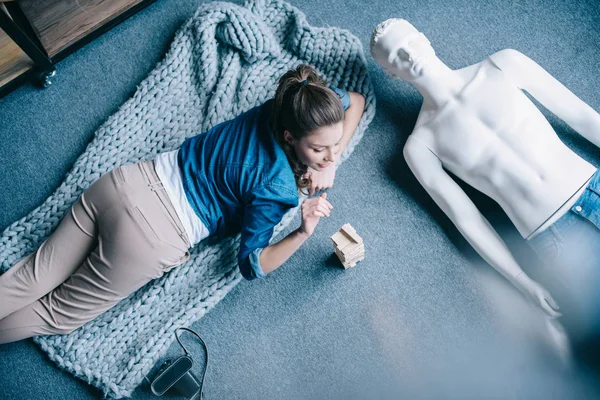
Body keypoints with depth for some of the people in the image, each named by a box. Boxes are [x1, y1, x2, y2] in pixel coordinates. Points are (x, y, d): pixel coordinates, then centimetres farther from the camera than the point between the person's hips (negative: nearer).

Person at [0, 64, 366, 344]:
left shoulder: (285, 105, -1)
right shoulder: (279, 188, -18)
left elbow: (355, 100, 16)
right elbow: (251, 265, -8)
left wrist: (330, 162, 5)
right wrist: (303, 233, -22)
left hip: (126, 182, 7)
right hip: (149, 239, -7)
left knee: (32, 280, 19)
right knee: (58, 316, 16)